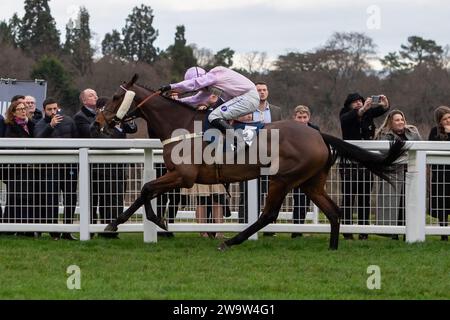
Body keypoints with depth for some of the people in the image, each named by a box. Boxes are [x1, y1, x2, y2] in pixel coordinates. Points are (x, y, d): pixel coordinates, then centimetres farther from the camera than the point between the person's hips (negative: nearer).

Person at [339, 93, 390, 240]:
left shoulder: (368, 114, 10)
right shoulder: (345, 117, -1)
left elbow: (380, 111, -4)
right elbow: (351, 117, -23)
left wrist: (384, 105, -27)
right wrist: (363, 109, -40)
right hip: (349, 163, -3)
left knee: (365, 199, 4)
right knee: (348, 197, -4)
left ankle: (363, 232, 7)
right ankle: (346, 231, -1)